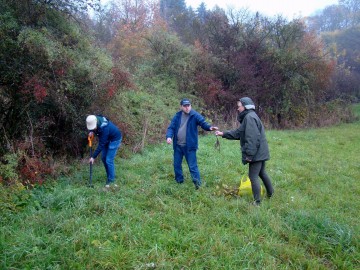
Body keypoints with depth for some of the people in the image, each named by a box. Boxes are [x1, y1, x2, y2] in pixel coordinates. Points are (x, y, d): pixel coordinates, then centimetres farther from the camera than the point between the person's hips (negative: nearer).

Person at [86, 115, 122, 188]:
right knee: (103, 158, 9)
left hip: (115, 139, -8)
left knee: (109, 160, -10)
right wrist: (91, 132, -11)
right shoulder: (94, 120, -18)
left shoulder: (104, 128, -39)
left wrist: (93, 157, -28)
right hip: (107, 138, 8)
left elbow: (101, 145, -32)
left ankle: (111, 181, 1)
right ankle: (109, 176, 24)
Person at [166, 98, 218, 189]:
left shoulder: (195, 115, -8)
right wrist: (169, 136, -18)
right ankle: (179, 182, 33)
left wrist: (210, 127, -41)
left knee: (192, 166, -4)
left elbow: (203, 123, -19)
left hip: (189, 146, -5)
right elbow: (171, 127, 1)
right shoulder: (177, 116, 3)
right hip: (178, 145, 5)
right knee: (176, 165, 16)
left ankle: (198, 184, 4)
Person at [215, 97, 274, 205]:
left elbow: (252, 138, -26)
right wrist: (223, 134, 17)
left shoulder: (249, 117, -20)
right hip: (260, 152, 10)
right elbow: (238, 132, 19)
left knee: (253, 176, -3)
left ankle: (257, 201, 4)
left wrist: (249, 154, -23)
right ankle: (270, 193, 39)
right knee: (261, 172, 24)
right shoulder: (249, 116, 14)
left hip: (256, 153, -10)